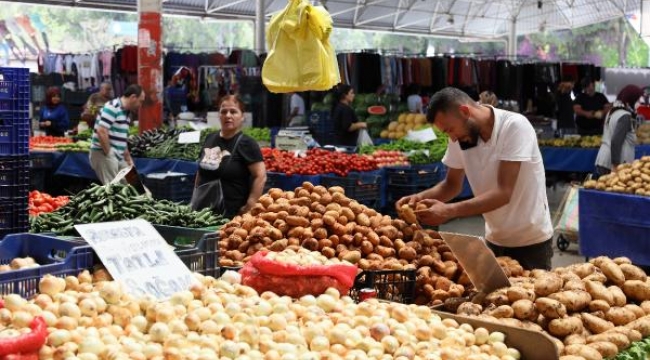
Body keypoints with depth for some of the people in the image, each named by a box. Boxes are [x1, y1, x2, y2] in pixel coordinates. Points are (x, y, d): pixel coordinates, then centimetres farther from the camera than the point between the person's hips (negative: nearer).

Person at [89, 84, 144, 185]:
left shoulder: (125, 113, 16)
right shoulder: (112, 107, -13)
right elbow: (101, 132, -23)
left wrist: (128, 159, 21)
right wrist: (108, 154, -18)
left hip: (118, 157, 10)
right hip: (103, 154, -9)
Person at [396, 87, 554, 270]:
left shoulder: (515, 126, -23)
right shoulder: (460, 138, -6)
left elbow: (503, 192, -28)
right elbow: (452, 184, 7)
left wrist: (449, 211, -35)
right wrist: (421, 197, -13)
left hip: (531, 241, -5)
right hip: (495, 240, 5)